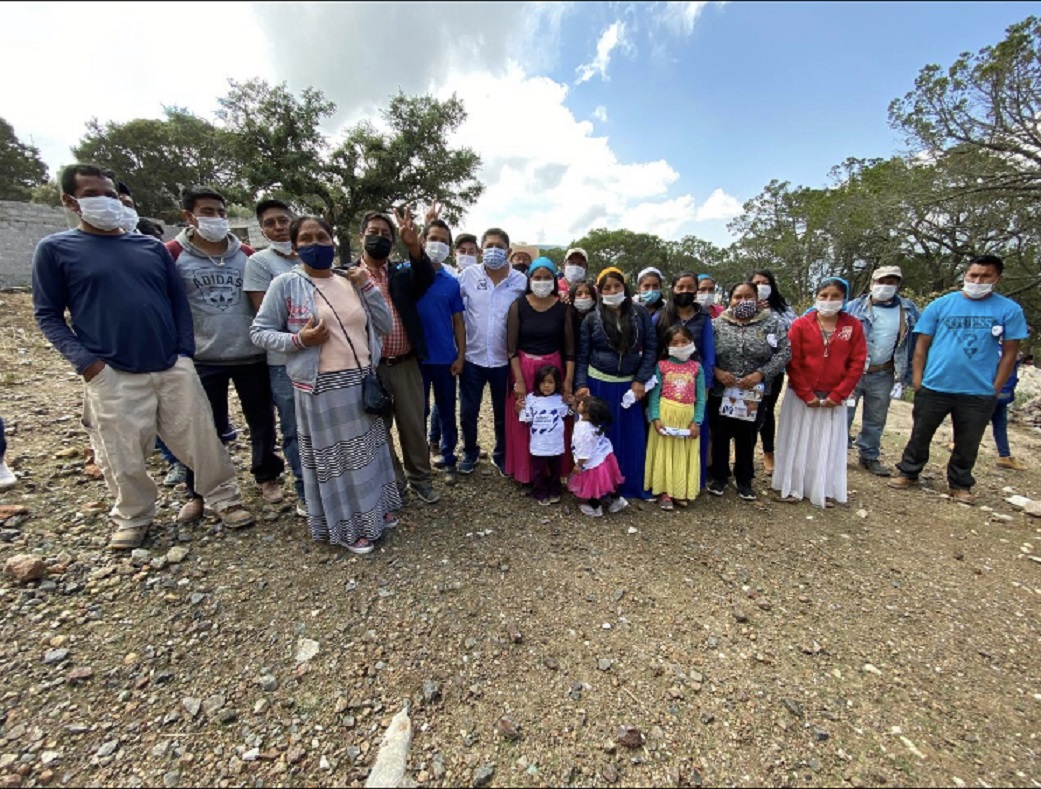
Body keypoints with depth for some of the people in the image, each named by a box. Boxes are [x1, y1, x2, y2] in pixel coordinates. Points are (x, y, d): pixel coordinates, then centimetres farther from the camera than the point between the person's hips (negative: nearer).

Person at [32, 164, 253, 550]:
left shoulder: (152, 246, 13)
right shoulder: (55, 249, 5)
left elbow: (178, 301, 12)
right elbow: (48, 314, 4)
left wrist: (186, 351, 2)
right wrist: (85, 361, -9)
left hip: (174, 368, 2)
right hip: (113, 376, -2)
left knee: (201, 440, 5)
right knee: (124, 457, 7)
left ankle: (224, 498, 21)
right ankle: (132, 517, 29)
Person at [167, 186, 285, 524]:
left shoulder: (247, 255, 5)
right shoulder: (173, 254, -3)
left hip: (251, 354, 2)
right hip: (203, 357, -1)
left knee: (262, 419, 10)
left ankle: (267, 477, 30)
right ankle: (198, 492, 27)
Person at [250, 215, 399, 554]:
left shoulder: (351, 279, 8)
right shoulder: (285, 283, -4)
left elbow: (385, 326, 4)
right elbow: (259, 331, 0)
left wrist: (367, 286, -5)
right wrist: (298, 340, -17)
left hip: (363, 380, 5)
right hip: (321, 387, -4)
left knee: (368, 447, 17)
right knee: (333, 456, 7)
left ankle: (376, 507, 37)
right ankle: (348, 526, 25)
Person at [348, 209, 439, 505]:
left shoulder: (403, 272, 5)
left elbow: (426, 278, -16)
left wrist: (414, 247, -31)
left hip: (406, 364, 1)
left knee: (414, 425, 11)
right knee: (378, 428, 12)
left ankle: (420, 477, 29)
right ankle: (392, 482, 30)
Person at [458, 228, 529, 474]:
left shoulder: (521, 281, -3)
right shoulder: (468, 276, -3)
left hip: (504, 359, 0)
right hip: (472, 357, 0)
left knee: (503, 413, 14)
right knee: (468, 412, 11)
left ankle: (501, 454, 35)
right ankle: (470, 451, 34)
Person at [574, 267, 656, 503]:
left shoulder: (640, 314, 2)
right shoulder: (591, 319, 0)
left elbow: (651, 348, 1)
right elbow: (582, 356, 0)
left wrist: (641, 380, -6)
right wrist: (581, 385, -11)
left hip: (629, 385, 1)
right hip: (599, 384, -1)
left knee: (631, 438, 8)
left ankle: (630, 487, 25)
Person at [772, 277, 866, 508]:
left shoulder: (853, 326, 1)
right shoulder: (801, 325, -5)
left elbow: (857, 363, -1)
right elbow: (792, 363, -8)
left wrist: (837, 395, -9)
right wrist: (806, 395, -12)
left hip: (834, 398, 2)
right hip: (801, 397, -1)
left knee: (829, 444, 11)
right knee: (797, 441, 7)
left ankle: (825, 491, 25)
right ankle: (793, 487, 19)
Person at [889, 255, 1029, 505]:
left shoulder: (1009, 310, 0)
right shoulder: (940, 305, -2)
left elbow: (1009, 353, 3)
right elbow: (922, 346, 0)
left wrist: (995, 389, -1)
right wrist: (917, 380, -4)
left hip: (979, 393, 1)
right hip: (933, 388, -1)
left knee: (968, 444, 14)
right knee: (920, 435, 12)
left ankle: (960, 484, 30)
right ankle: (908, 473, 27)